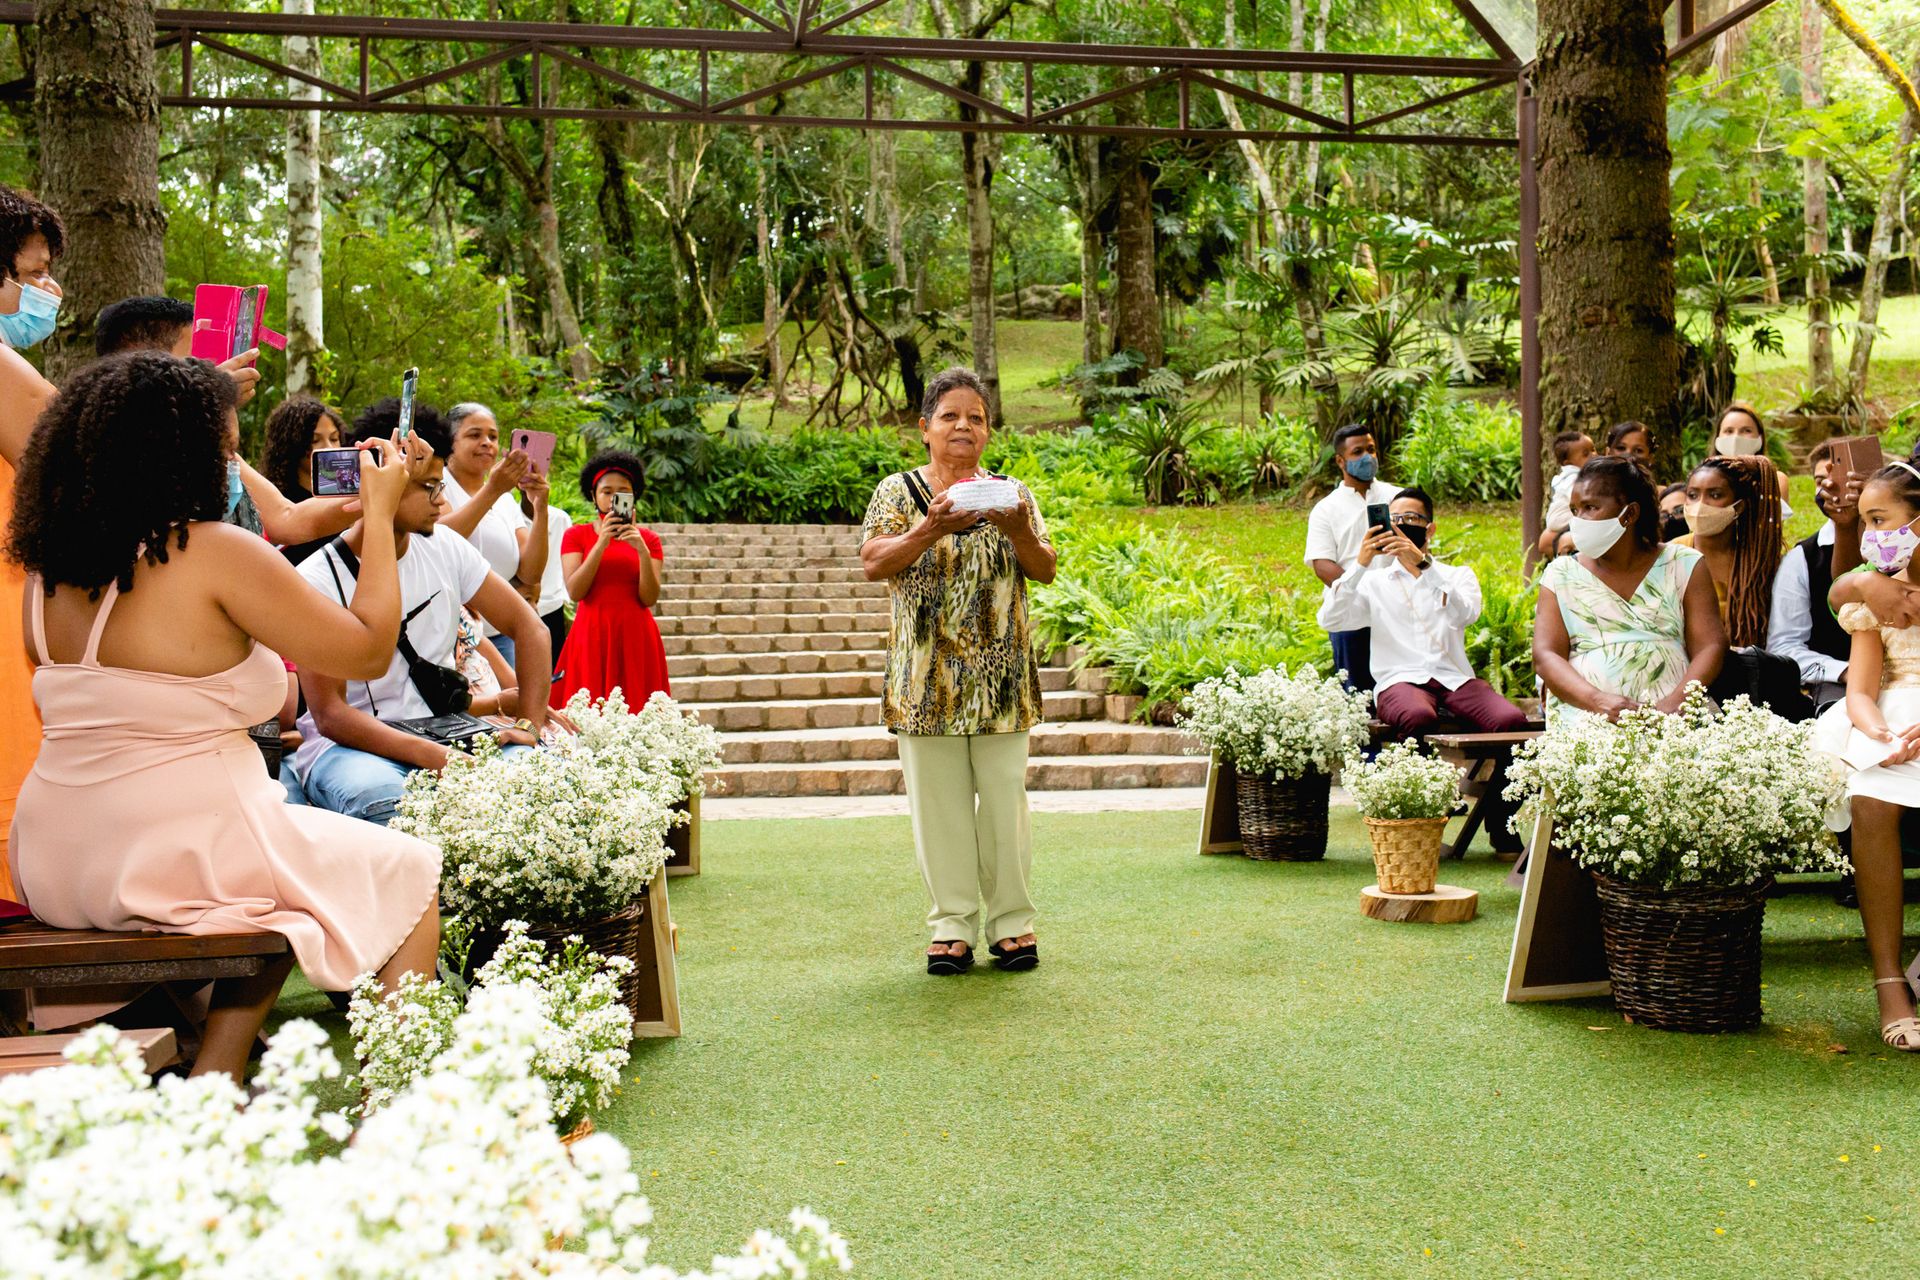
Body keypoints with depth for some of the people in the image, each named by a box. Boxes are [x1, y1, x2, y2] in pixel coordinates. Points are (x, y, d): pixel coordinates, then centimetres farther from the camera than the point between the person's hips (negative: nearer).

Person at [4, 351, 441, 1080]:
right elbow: (369, 649, -9)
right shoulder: (215, 554, -16)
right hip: (175, 856, -8)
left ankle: (217, 1074, 22)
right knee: (412, 882, 12)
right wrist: (381, 516, 2)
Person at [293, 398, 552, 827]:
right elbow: (330, 714, -14)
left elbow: (527, 626, 9)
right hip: (349, 744, -4)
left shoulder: (446, 551, 7)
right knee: (379, 795, -40)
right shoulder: (317, 580, -9)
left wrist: (531, 725, -7)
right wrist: (430, 756, -29)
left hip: (446, 731, 5)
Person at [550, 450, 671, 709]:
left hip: (636, 636, 1)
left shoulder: (648, 538, 9)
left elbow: (650, 598, -2)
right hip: (592, 634, -1)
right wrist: (601, 544, -15)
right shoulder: (576, 535, 6)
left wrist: (642, 551, -15)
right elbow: (574, 591, -8)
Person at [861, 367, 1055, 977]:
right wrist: (932, 528, -20)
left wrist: (1020, 532, -14)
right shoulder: (898, 491, 5)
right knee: (939, 802, 3)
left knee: (1005, 800, 4)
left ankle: (1012, 921, 15)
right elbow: (873, 563, -6)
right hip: (927, 677, -1)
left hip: (1001, 674, 1)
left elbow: (1046, 570, 6)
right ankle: (952, 924, 13)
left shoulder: (1011, 493, 10)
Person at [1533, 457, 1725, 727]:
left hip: (1673, 712, 1)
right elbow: (1545, 656, 2)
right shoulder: (1560, 575, 13)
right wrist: (1599, 701, -17)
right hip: (1584, 713, -1)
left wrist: (1673, 703, -15)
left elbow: (1710, 647, 5)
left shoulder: (1685, 566, 13)